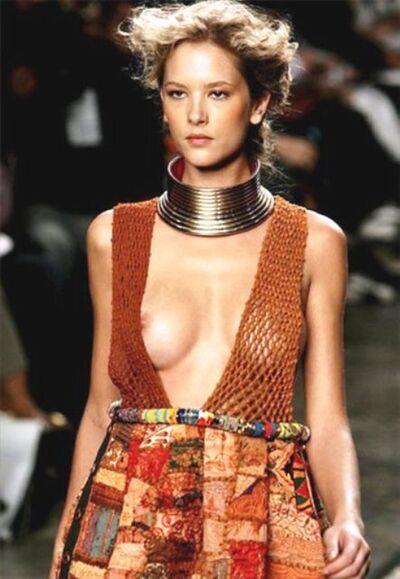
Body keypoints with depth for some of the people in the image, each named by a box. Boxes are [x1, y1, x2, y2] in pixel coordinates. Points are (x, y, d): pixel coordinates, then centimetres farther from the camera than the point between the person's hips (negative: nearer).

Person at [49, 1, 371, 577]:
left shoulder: (315, 243, 1)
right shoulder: (114, 237, 3)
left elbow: (327, 423, 0)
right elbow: (101, 408, 9)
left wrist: (348, 519, -17)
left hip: (268, 530, 0)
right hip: (131, 527, 1)